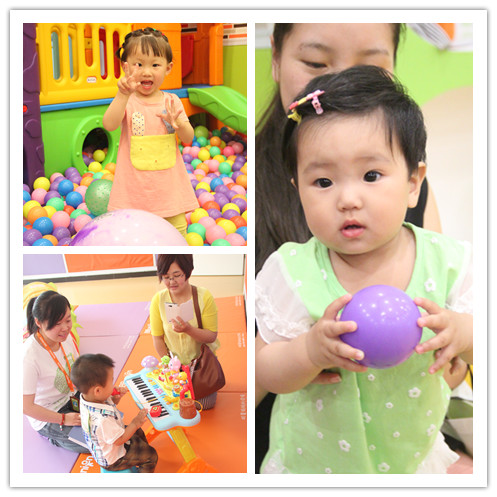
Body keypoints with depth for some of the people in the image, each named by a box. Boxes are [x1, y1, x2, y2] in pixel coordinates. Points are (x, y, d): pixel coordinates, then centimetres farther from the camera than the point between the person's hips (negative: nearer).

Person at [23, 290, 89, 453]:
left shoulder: (65, 337, -12)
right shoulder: (29, 357, -33)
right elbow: (26, 406, -26)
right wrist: (63, 419, -19)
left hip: (70, 398, 7)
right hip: (46, 417, -7)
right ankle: (53, 436, 8)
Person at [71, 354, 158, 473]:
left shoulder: (86, 397, -20)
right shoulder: (102, 420, -47)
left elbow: (109, 404, 2)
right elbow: (119, 440, -32)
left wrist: (116, 398, -17)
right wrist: (135, 423, -25)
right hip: (111, 460, -9)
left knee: (138, 433, 29)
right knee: (151, 455, 4)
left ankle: (139, 460, 50)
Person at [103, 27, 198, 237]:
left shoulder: (171, 101, 4)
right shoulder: (126, 101, -3)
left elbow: (189, 138, 1)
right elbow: (109, 125, -21)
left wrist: (177, 123, -20)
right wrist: (124, 95, -33)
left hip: (169, 186, 2)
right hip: (134, 187, -2)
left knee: (177, 232, 10)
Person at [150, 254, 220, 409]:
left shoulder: (204, 296, -17)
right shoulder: (158, 300, -12)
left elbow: (211, 336, -16)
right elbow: (157, 339, -6)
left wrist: (189, 329, -33)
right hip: (175, 362, 2)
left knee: (204, 404, -7)